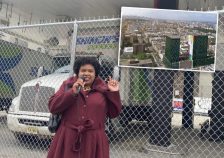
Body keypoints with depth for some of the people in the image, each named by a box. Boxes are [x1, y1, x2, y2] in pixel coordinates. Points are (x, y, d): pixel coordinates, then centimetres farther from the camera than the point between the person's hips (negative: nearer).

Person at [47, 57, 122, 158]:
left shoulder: (103, 89, 4)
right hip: (68, 139, 0)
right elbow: (53, 107, -5)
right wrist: (72, 92, -16)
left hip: (94, 140, 0)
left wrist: (114, 93, -7)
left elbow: (113, 113, 6)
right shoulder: (68, 85, 6)